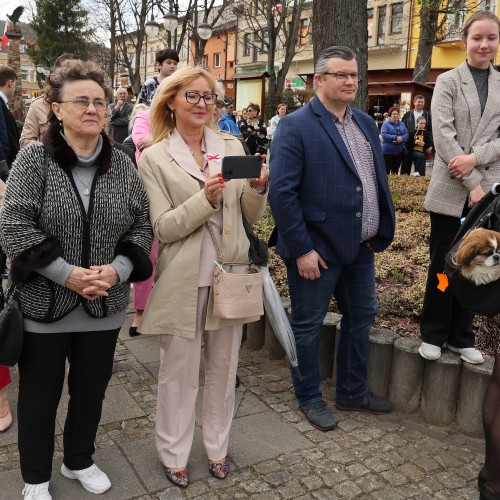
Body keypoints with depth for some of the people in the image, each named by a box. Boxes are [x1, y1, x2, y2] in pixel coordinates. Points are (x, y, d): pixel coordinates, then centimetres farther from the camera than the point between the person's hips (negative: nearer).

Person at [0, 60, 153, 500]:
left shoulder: (122, 165, 2)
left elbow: (142, 227, 3)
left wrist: (117, 270, -14)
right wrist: (68, 274, -20)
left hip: (105, 305, 3)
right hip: (43, 304, -3)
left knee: (92, 389, 18)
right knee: (39, 395, 13)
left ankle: (79, 461, 43)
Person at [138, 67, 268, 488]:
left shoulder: (232, 146, 5)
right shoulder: (154, 158, -3)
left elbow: (251, 216, 7)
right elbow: (164, 228, -10)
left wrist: (258, 188, -14)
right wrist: (206, 198, -24)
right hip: (183, 279, -3)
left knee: (224, 367, 15)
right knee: (178, 371, 10)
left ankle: (218, 448, 35)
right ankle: (174, 454, 30)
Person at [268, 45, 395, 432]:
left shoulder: (366, 123, 11)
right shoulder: (295, 126, -12)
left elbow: (378, 180, 15)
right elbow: (281, 192, -18)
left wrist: (382, 230, 6)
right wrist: (301, 249, -19)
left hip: (361, 246, 8)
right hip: (316, 248, -7)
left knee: (362, 317, 18)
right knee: (308, 326, 8)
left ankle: (353, 392, 37)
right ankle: (310, 399, 29)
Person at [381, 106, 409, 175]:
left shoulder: (402, 124, 14)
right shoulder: (386, 124, -2)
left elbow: (406, 135, 5)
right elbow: (384, 135, -15)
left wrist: (401, 138, -16)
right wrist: (395, 138, -19)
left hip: (399, 152, 5)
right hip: (388, 151, -5)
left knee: (395, 171, 11)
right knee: (386, 170, -4)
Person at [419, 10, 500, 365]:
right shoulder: (448, 81, 1)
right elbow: (443, 134, -10)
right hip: (451, 189, -3)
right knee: (443, 265, 4)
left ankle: (461, 336, 23)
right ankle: (433, 333, 19)